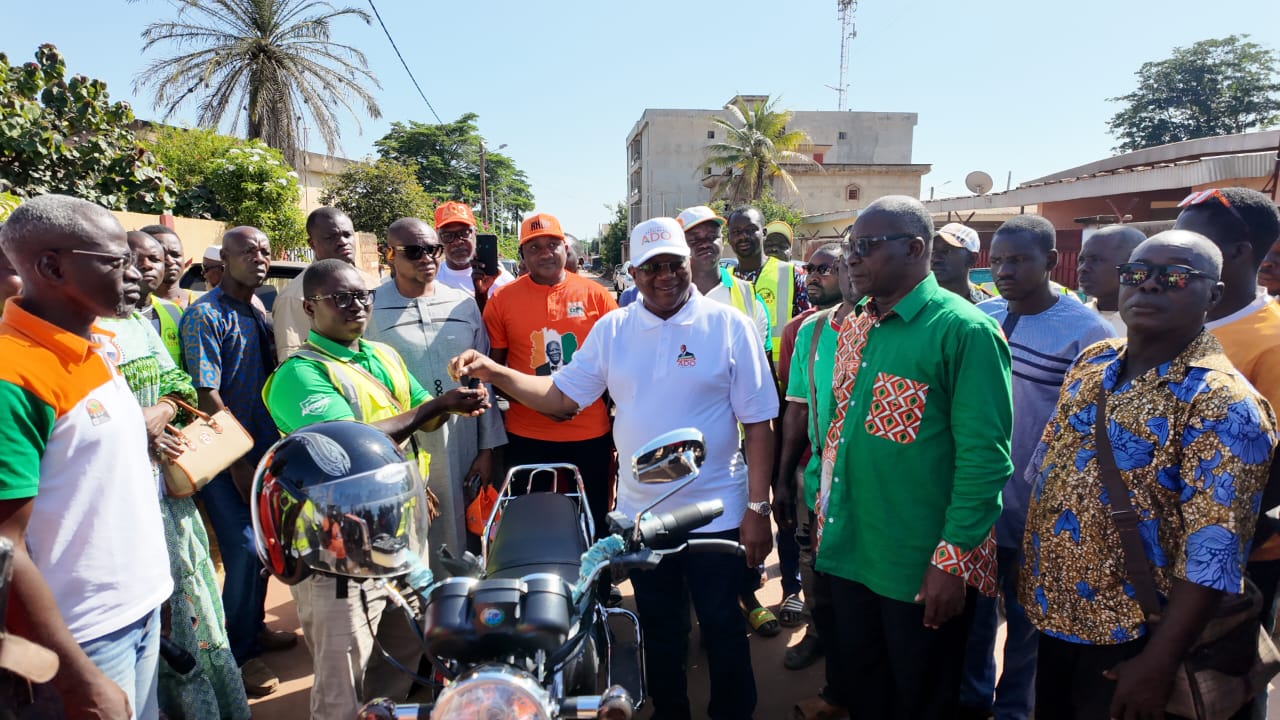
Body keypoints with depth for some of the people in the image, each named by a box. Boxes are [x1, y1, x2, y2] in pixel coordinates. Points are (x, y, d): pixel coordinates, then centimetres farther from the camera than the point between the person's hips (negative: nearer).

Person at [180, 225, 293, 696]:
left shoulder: (261, 316, 10)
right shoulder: (206, 315, -14)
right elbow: (205, 395, -18)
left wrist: (276, 449, 11)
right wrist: (238, 463, -17)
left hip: (265, 449, 7)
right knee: (244, 551, -4)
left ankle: (254, 626, 35)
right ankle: (240, 653, 15)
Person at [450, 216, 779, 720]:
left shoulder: (729, 325, -8)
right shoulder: (611, 329, 1)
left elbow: (758, 424, -8)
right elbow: (561, 397, 2)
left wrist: (757, 508, -10)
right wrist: (493, 372, -11)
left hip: (716, 513, -3)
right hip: (640, 513, 3)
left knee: (722, 628, 14)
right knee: (659, 629, 21)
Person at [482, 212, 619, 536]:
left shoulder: (596, 295, -1)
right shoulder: (502, 300, -2)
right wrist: (533, 398, -10)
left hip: (591, 434, 0)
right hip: (527, 437, 0)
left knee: (593, 525, 14)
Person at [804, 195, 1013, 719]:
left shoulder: (965, 330, -15)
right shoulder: (854, 327, 6)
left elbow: (984, 456, -17)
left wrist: (953, 559, -18)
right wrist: (825, 515, 12)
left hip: (922, 567, -6)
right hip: (848, 549, 6)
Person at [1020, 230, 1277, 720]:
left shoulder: (1222, 401, -19)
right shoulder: (1091, 362, 2)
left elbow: (1213, 554, -22)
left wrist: (1158, 664, -21)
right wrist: (1030, 570, 11)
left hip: (1128, 637, -6)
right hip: (1051, 610, 6)